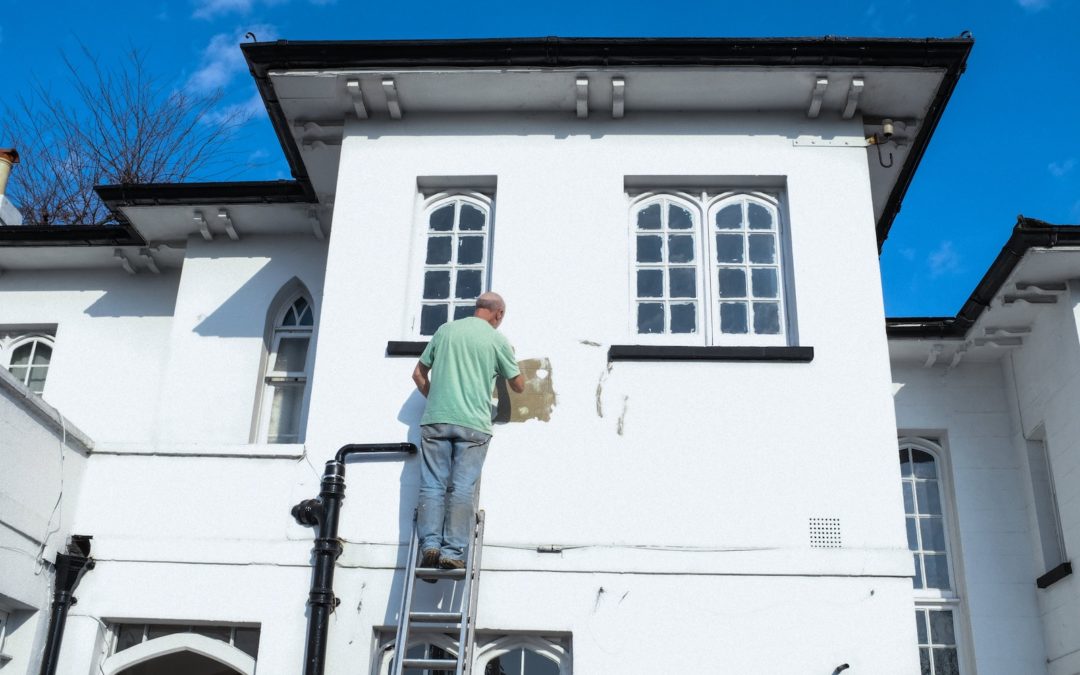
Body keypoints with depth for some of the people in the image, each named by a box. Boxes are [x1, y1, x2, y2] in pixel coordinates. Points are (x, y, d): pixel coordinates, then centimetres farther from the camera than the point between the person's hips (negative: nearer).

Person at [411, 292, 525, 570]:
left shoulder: (445, 330, 13)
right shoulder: (498, 340, 5)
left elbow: (419, 375, 16)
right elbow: (519, 386, 15)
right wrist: (510, 359, 31)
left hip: (436, 420, 2)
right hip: (473, 424, -2)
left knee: (433, 485, 3)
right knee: (462, 489, -2)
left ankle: (430, 545, -8)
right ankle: (452, 552, -6)